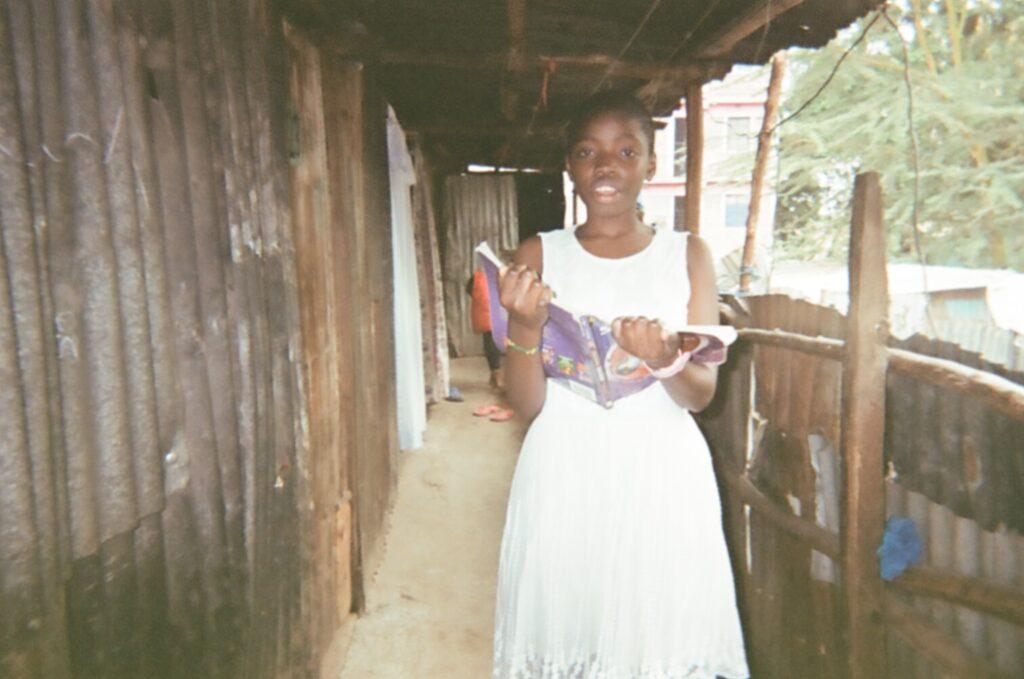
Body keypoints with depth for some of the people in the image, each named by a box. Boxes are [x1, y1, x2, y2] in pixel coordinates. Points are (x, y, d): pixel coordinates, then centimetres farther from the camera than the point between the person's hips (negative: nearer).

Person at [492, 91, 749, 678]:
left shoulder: (688, 255, 4)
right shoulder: (539, 256, 2)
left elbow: (702, 393, -1)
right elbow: (527, 404, -3)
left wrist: (664, 360, -22)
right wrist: (525, 328, -21)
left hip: (663, 473, 1)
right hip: (564, 474, 0)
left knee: (660, 628, 7)